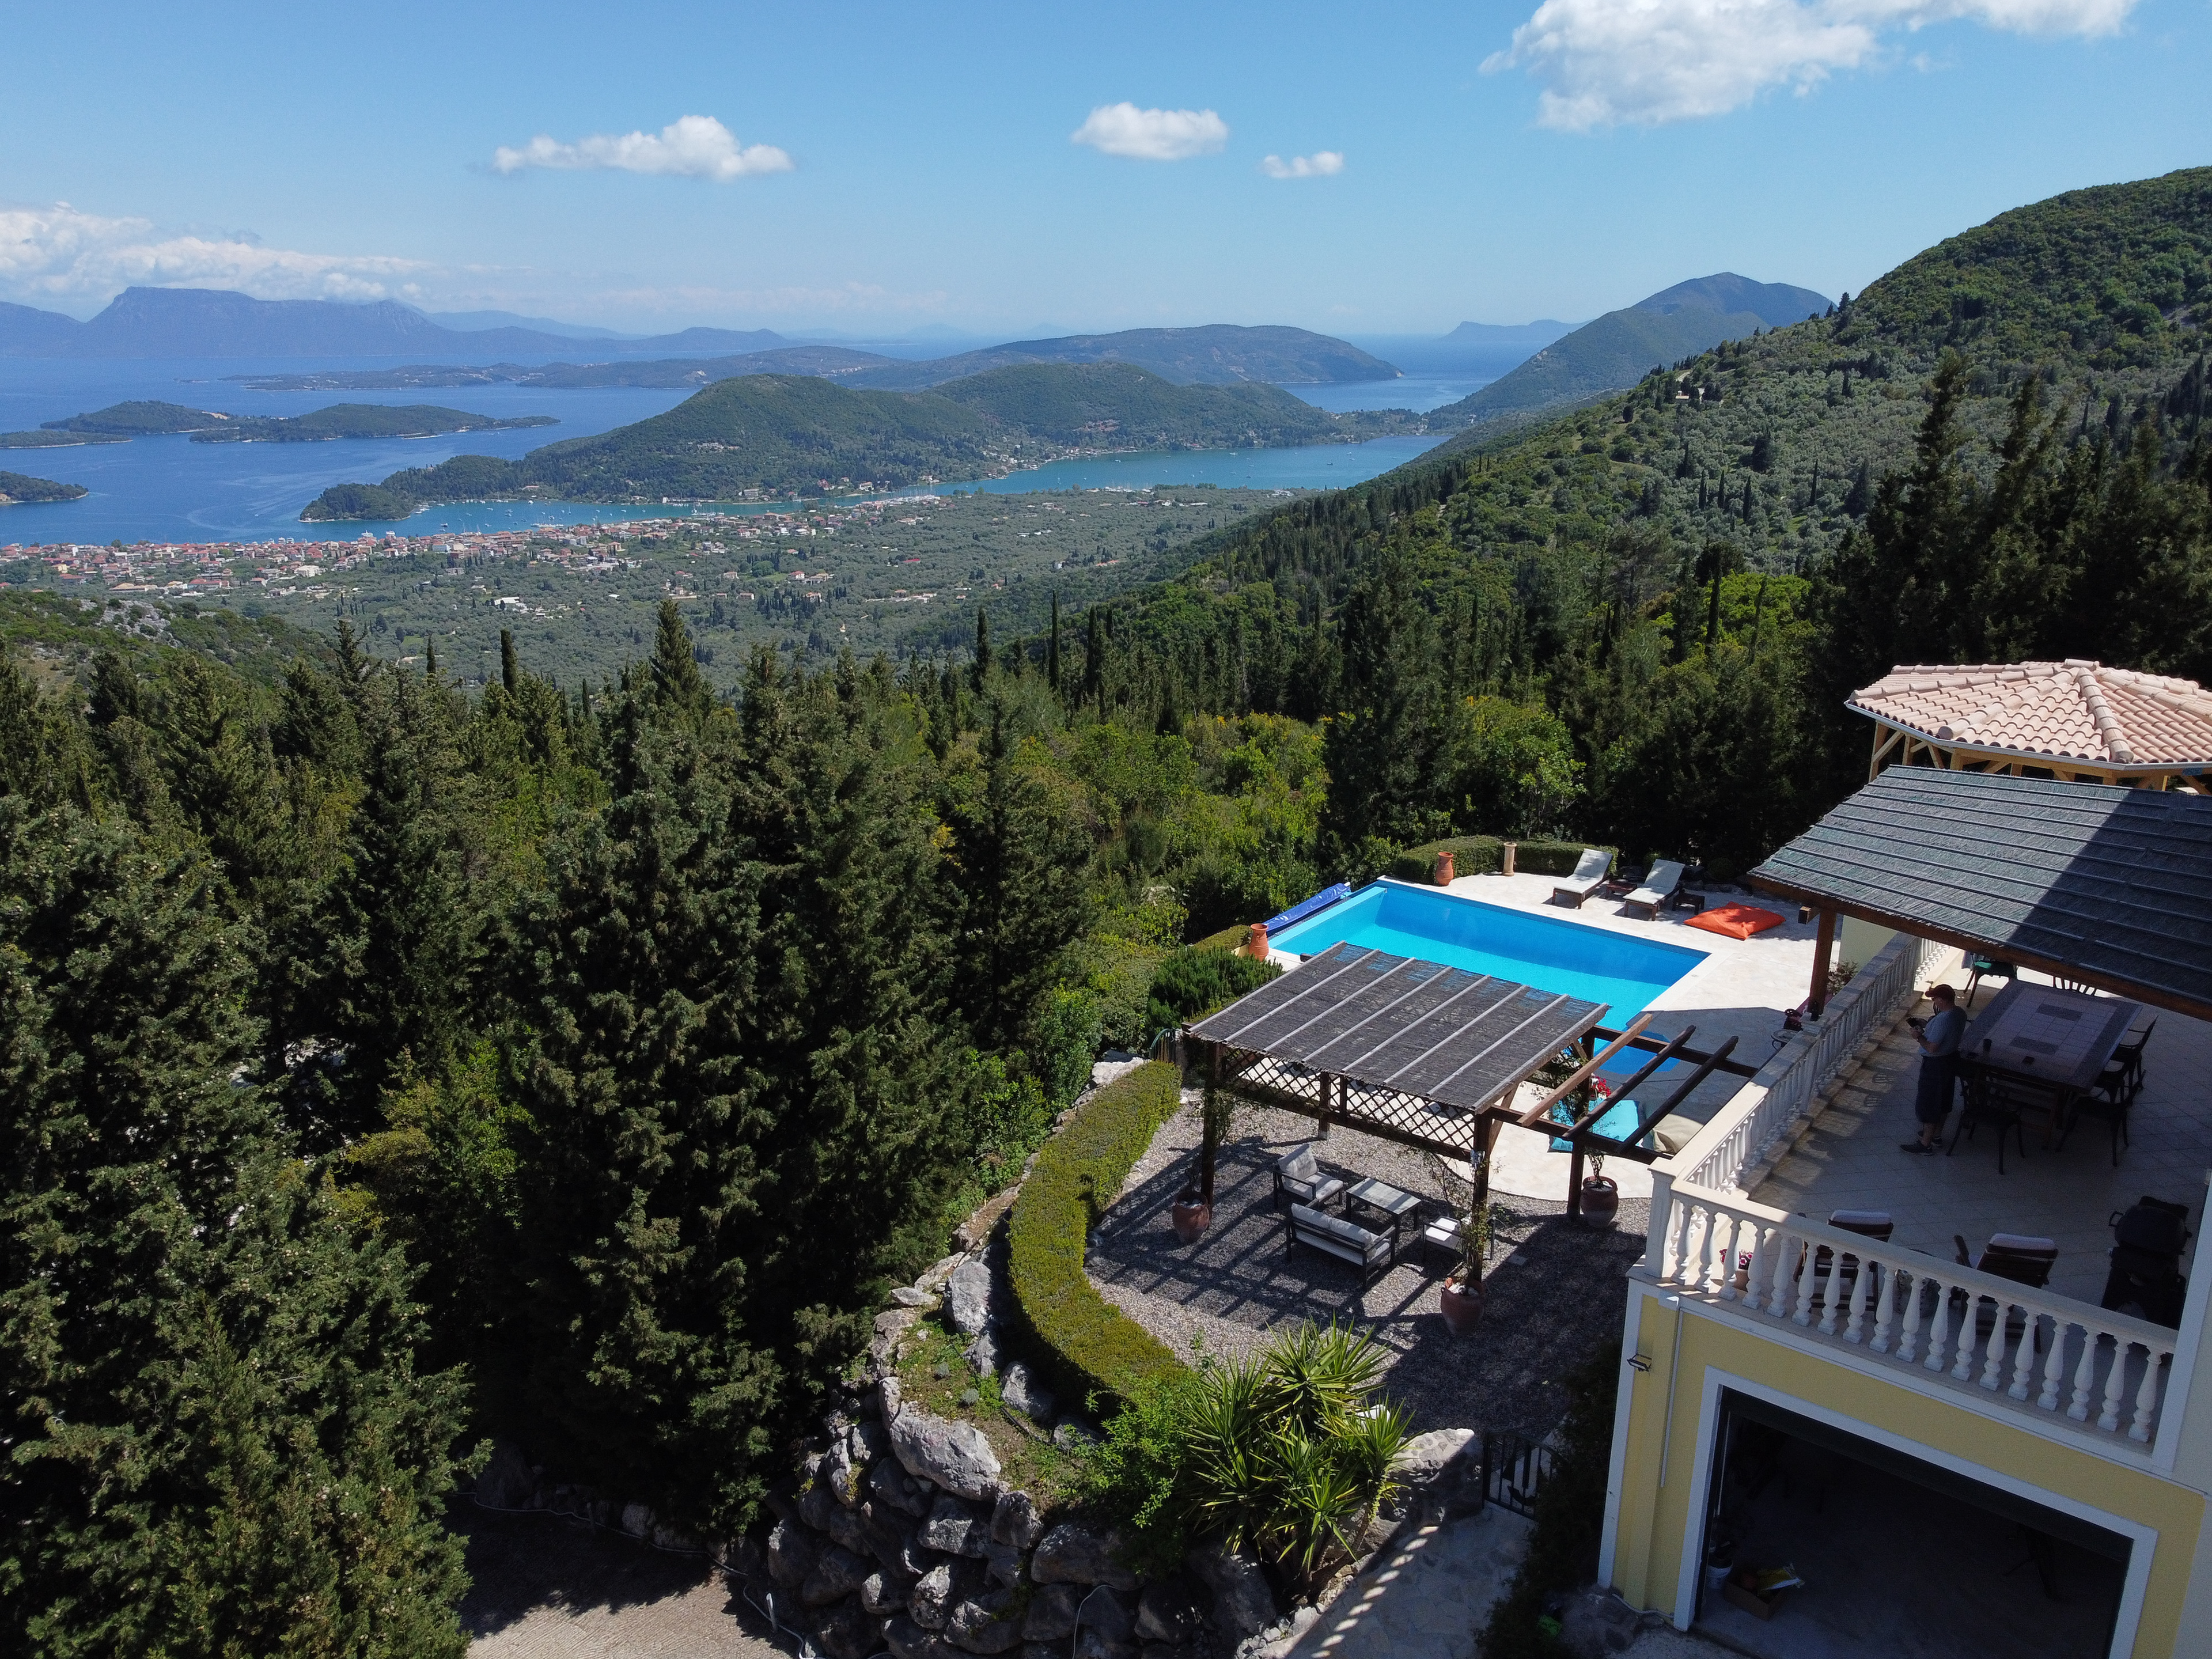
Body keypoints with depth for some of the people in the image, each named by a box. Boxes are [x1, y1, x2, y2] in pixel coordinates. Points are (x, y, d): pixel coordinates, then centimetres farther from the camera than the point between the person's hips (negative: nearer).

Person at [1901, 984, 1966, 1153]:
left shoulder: (1942, 1020, -32)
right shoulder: (1959, 1014, -3)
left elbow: (1932, 1047, -29)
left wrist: (1919, 1036, -14)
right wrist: (1927, 1025, 7)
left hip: (1935, 1064, -10)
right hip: (1951, 1058, 10)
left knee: (1928, 1104, 4)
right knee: (1943, 1100, 24)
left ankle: (1926, 1144, 14)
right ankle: (1937, 1133, 41)